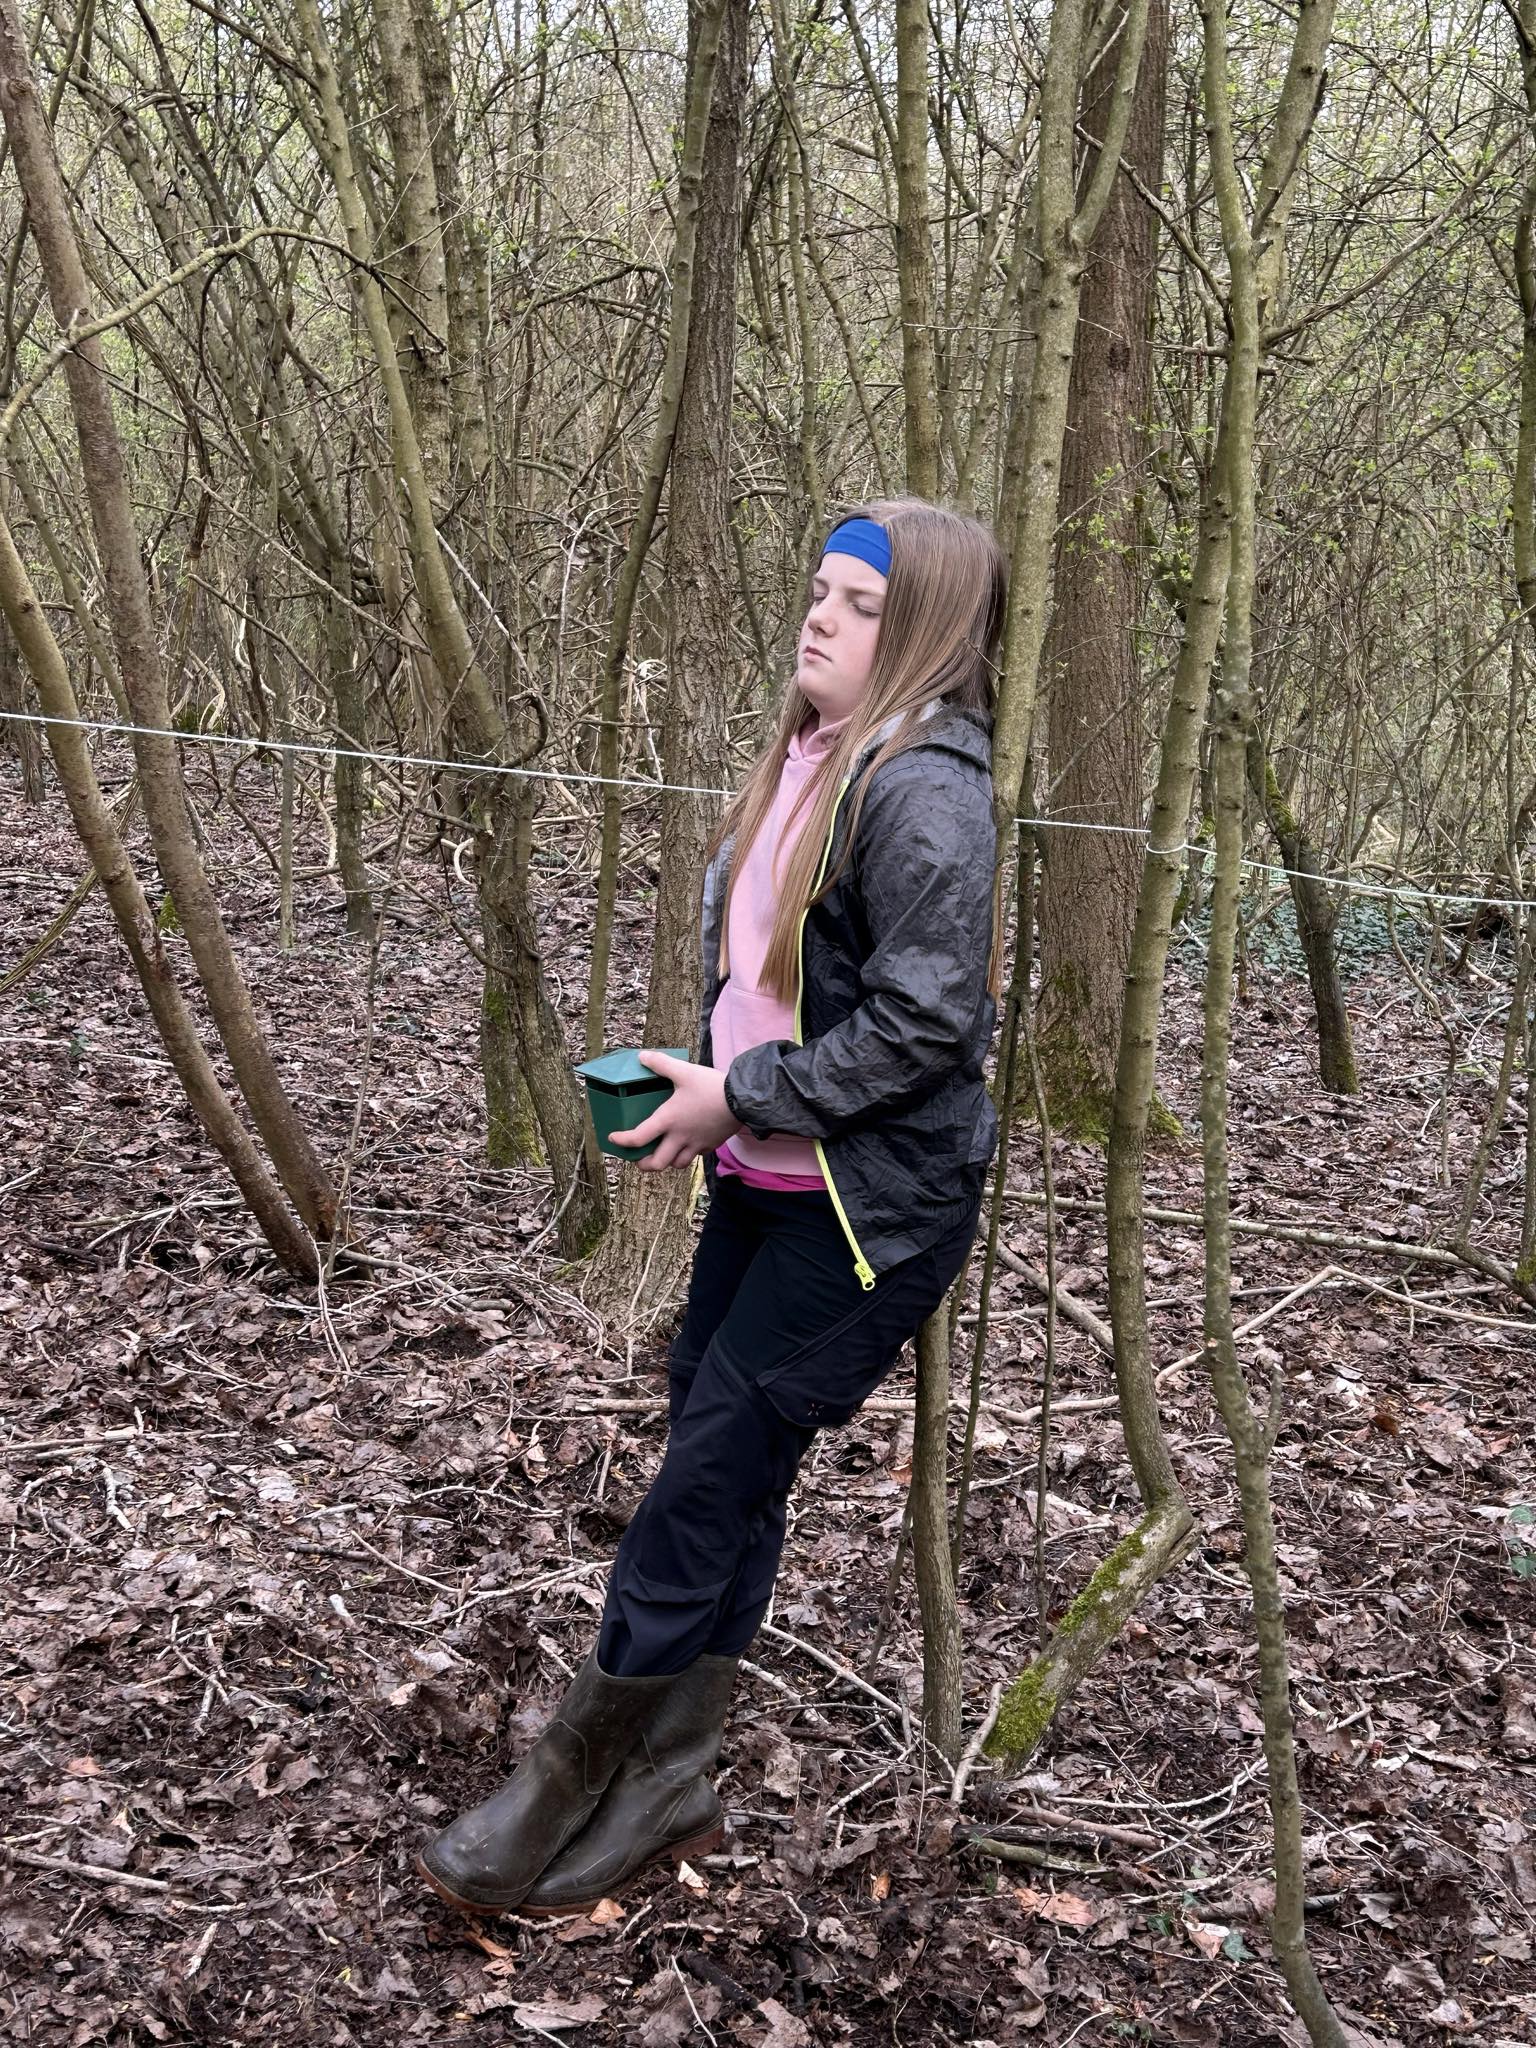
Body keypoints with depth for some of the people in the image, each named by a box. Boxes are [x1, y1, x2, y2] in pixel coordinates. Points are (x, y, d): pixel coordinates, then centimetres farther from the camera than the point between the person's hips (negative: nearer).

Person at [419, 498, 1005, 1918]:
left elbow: (925, 1023, -22)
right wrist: (702, 1092, 8)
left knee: (708, 1483, -1)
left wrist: (738, 1095, -15)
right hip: (766, 1178, 8)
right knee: (725, 1479, 13)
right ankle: (670, 1788, 26)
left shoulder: (923, 790, -18)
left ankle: (572, 1786, 15)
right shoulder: (811, 763, 9)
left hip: (870, 1205, -8)